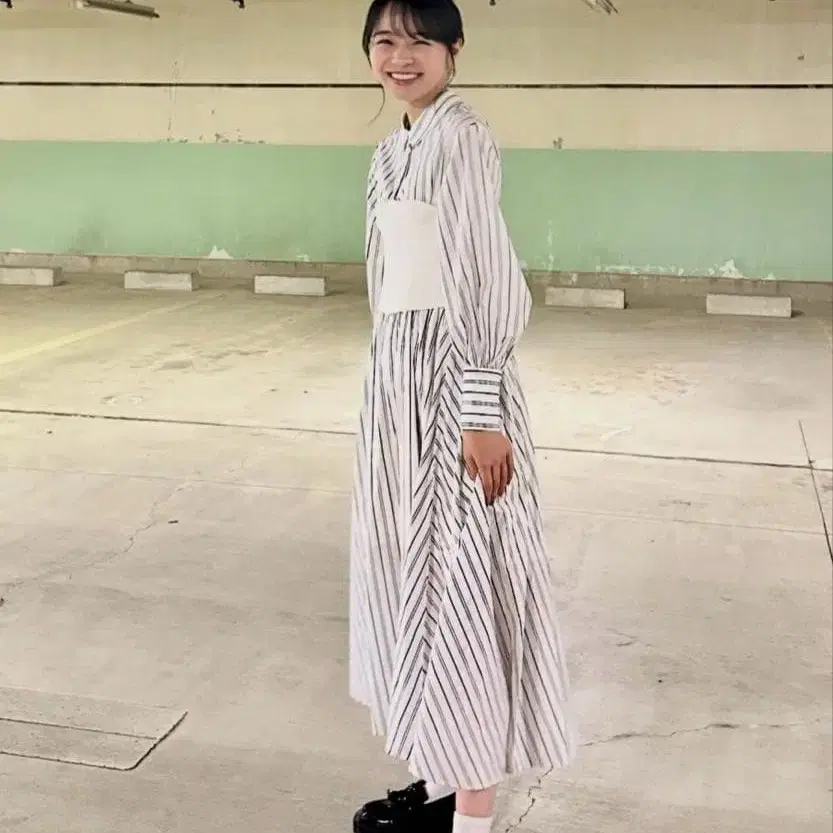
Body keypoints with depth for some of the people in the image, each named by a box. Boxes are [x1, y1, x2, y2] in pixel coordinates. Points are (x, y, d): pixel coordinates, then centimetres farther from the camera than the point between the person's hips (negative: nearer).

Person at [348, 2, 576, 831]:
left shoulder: (461, 140, -11)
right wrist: (391, 384, 20)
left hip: (454, 375, -9)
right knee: (411, 571, 14)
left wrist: (482, 413, -21)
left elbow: (484, 281, -18)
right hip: (396, 375, 9)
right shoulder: (390, 152, 15)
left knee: (459, 576, -2)